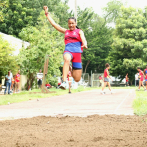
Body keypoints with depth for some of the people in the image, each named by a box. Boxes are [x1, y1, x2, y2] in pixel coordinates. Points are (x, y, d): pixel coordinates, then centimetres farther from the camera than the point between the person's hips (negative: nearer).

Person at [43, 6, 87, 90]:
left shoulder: (79, 31, 13)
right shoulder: (66, 32, 22)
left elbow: (83, 39, -6)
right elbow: (54, 24, 25)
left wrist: (85, 45, -30)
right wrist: (47, 13, 25)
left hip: (77, 52, -1)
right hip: (68, 51, 1)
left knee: (77, 79, -3)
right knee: (67, 59, -40)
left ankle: (71, 69, 32)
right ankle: (64, 82, -42)